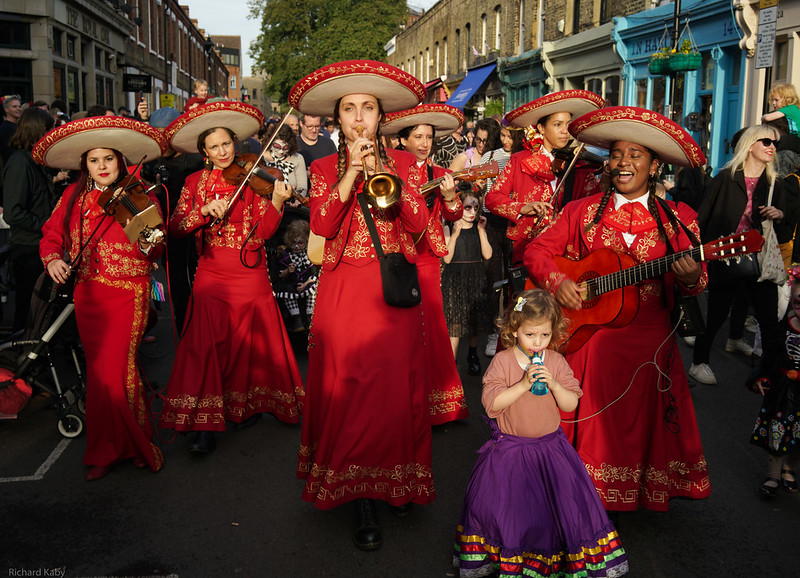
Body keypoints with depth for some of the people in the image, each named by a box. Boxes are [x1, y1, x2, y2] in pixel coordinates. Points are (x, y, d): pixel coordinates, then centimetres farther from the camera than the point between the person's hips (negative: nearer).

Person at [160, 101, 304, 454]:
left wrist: (276, 202, -22)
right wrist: (205, 210, -18)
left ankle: (250, 404, 26)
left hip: (249, 274, 0)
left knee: (250, 342, 5)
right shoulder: (196, 182, 9)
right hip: (211, 272, 1)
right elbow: (175, 226, -3)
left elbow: (260, 233, -8)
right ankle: (205, 425, -8)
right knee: (207, 342, -10)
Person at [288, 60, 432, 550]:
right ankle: (361, 496, 4)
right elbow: (321, 226, -8)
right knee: (350, 387, -5)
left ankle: (396, 482, 16)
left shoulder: (402, 161, 10)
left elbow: (420, 222, -4)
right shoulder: (324, 169, 9)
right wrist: (351, 172, -13)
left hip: (394, 289, 1)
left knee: (396, 385, -1)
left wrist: (382, 171, -12)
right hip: (344, 291, -1)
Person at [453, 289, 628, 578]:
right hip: (509, 448, -1)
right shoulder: (502, 361, -8)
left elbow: (571, 405, -1)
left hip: (550, 445, 2)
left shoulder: (556, 362, 0)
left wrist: (554, 385, -19)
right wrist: (524, 384, -24)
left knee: (571, 500, -4)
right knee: (493, 501, -5)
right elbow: (491, 402, -16)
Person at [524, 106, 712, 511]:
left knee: (642, 423, 10)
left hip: (648, 339, 0)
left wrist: (690, 278, -25)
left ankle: (641, 495, 32)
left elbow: (696, 281, -2)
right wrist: (557, 281, -14)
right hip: (586, 335, 0)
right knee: (590, 423, 7)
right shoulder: (583, 211, 3)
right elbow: (536, 251, 4)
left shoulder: (677, 219, 1)